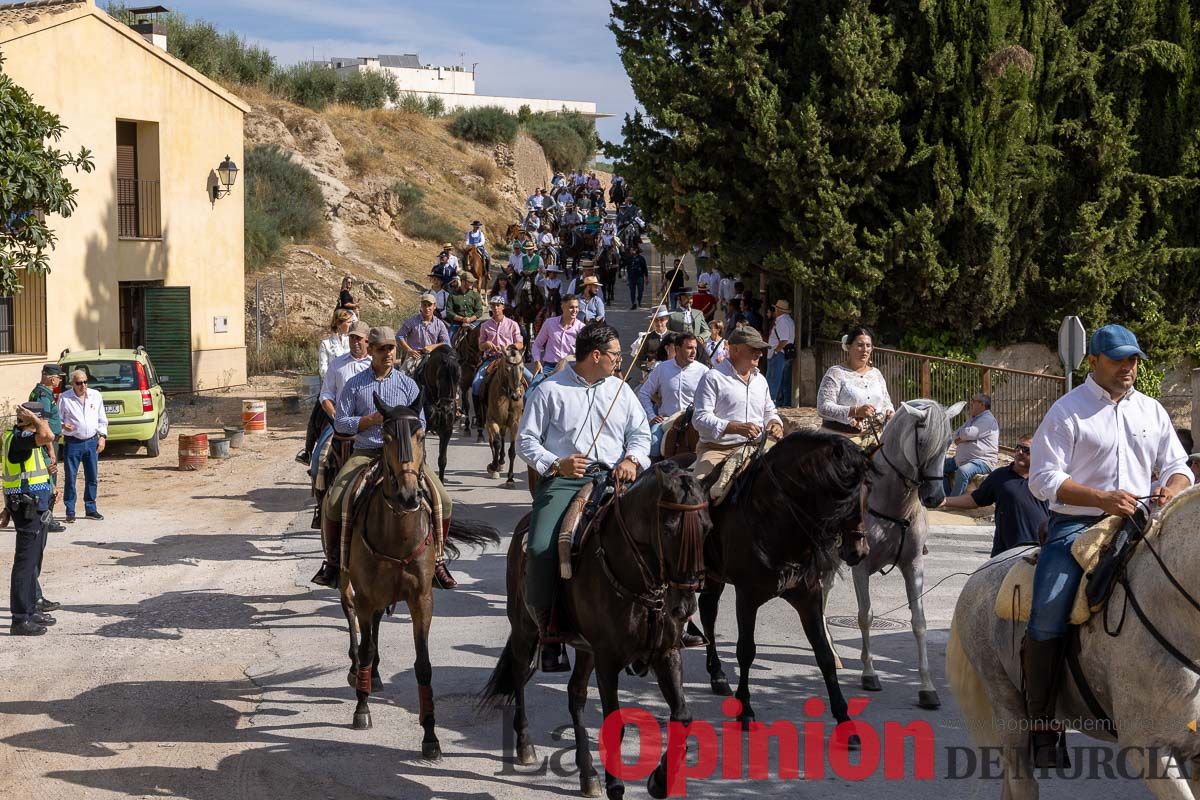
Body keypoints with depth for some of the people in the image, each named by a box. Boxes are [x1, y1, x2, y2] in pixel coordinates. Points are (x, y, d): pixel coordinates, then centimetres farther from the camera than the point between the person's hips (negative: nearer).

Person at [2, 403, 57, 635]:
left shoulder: (20, 438, 15)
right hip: (28, 507, -11)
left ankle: (30, 610, 29)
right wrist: (32, 418, -21)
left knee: (33, 561, 19)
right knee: (25, 562, -8)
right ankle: (20, 619, -6)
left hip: (33, 506, 11)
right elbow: (47, 436, -38)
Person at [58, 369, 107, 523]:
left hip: (92, 442, 3)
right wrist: (63, 425, -20)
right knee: (70, 478, -2)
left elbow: (102, 419, 13)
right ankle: (70, 512, 5)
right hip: (72, 442, -3)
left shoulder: (95, 395, 6)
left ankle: (90, 509, 20)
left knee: (92, 478, 9)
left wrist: (102, 437, 5)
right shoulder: (64, 398, -4)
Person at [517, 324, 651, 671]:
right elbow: (526, 440, 5)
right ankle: (549, 632, -12)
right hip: (562, 480, -3)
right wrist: (556, 464, -11)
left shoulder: (621, 389, 18)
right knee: (541, 548, -24)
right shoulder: (550, 390, 6)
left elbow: (640, 433, 19)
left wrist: (632, 459, -3)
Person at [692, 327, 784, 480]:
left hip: (756, 448, 5)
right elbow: (700, 419, -13)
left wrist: (774, 424, 6)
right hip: (717, 449, -5)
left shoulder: (760, 380, 19)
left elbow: (769, 412, 32)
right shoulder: (713, 378, -4)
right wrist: (736, 427, -24)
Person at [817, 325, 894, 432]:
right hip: (842, 434, -5)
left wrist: (889, 412, 1)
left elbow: (886, 404, 27)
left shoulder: (876, 374, 21)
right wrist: (856, 411, -21)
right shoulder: (835, 373, 1)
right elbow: (823, 408, -10)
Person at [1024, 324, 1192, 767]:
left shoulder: (1152, 411, 16)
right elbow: (1044, 477, -8)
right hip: (1075, 525, -5)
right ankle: (1042, 729, -10)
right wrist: (1102, 498, -21)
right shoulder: (1067, 410, 0)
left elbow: (1177, 464, 19)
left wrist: (1172, 488, -7)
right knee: (1048, 617, -21)